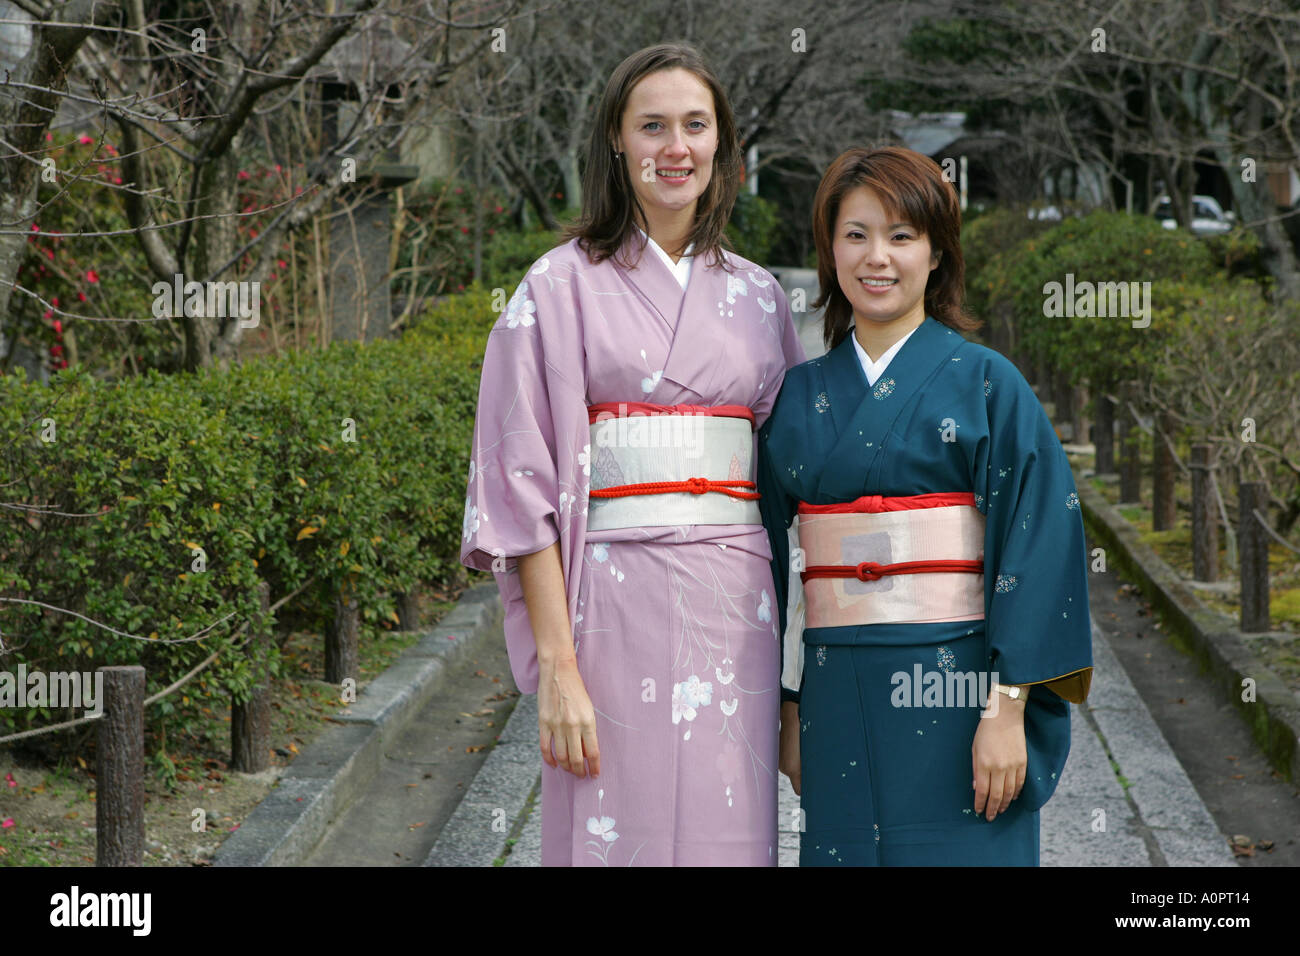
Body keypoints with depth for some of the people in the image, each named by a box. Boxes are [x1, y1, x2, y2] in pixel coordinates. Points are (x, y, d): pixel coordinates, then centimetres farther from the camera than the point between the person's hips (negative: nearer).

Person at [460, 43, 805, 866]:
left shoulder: (758, 297, 12)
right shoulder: (561, 288, 0)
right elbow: (525, 482, -5)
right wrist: (557, 665, -13)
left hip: (735, 611, 4)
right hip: (614, 608, -3)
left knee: (729, 835, 4)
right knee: (617, 836, -2)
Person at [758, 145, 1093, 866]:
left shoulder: (987, 383, -1)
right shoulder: (799, 396, 10)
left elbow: (1036, 538, -7)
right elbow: (781, 561, 14)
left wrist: (1006, 710, -14)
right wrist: (789, 712, 10)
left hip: (954, 696, -3)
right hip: (838, 697, 3)